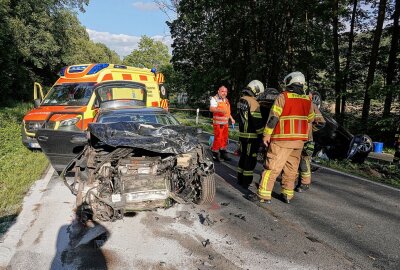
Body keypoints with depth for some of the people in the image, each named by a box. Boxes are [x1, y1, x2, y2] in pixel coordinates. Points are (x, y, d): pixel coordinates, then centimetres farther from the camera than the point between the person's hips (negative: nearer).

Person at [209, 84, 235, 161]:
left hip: (225, 122, 8)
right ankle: (215, 154, 0)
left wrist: (231, 118, 24)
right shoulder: (214, 99, -8)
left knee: (225, 138, 12)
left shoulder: (226, 100, 19)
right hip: (218, 122, -8)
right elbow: (211, 109, -23)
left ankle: (223, 153, 24)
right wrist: (220, 110, -38)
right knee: (218, 138, -10)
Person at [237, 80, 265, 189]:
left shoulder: (241, 100, 9)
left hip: (242, 134, 8)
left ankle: (240, 179, 28)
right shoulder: (253, 102, -17)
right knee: (250, 159, 1)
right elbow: (257, 121, -20)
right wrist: (262, 134, -12)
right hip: (252, 136, -8)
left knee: (243, 156, 18)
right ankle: (246, 182, 7)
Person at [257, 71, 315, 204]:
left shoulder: (283, 97, -7)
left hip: (283, 138, -5)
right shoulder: (307, 100, 9)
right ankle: (288, 194, 19)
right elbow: (310, 119, 20)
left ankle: (264, 195, -1)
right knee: (291, 168, 14)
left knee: (272, 167, -2)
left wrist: (267, 134, -7)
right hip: (299, 139, 5)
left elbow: (273, 117, -12)